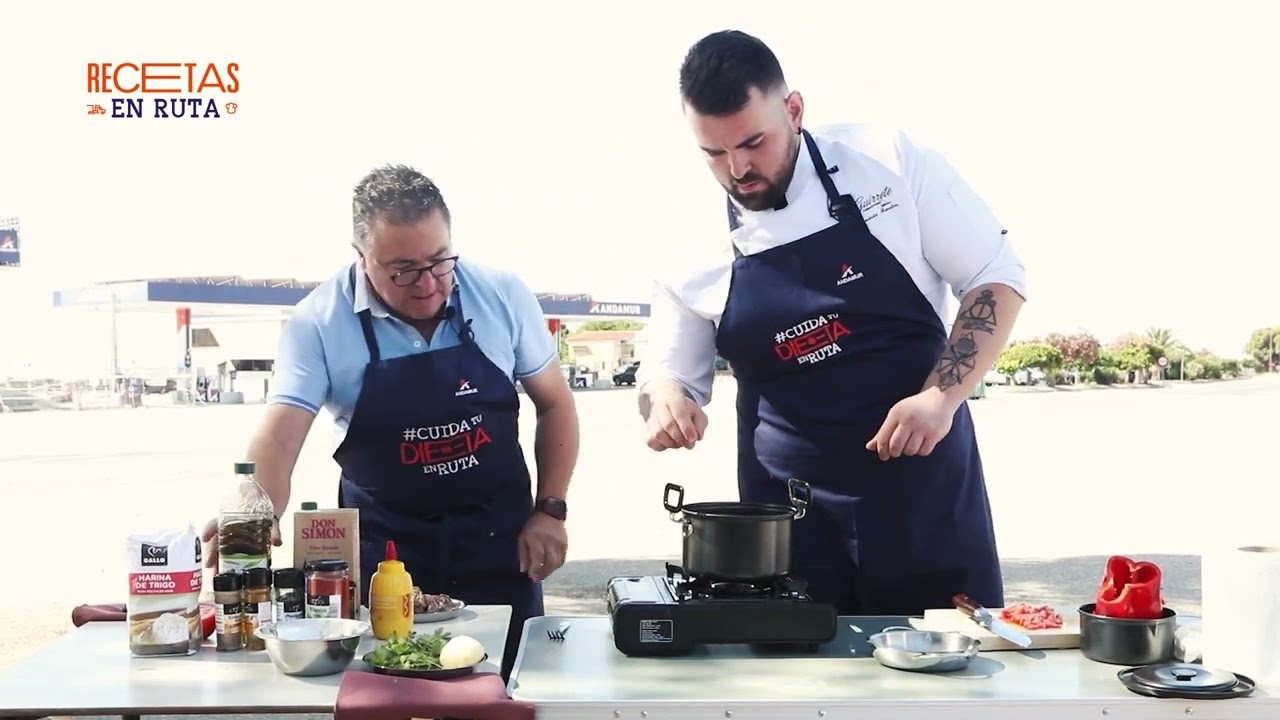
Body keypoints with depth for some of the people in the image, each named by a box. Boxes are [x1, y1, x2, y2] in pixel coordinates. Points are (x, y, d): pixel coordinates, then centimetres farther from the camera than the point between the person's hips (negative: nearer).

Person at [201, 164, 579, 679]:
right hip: (383, 551, -1)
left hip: (499, 541, 2)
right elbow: (279, 439, -17)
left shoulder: (503, 296, -7)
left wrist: (550, 511, -3)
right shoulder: (319, 323, -12)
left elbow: (554, 403, 3)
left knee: (509, 688, 10)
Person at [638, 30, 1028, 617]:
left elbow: (997, 278, -2)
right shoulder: (696, 257, -2)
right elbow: (669, 377, 9)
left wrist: (942, 396, -15)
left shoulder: (890, 163, -7)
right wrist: (666, 401, -15)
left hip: (927, 486, -1)